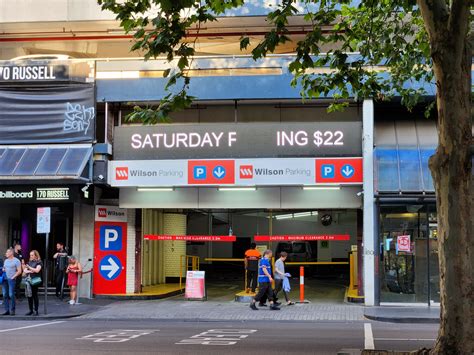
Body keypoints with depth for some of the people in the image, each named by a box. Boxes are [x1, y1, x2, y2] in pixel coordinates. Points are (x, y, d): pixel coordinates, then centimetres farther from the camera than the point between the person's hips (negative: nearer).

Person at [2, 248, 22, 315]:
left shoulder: (16, 261, -2)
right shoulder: (6, 260, 18)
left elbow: (19, 271, -5)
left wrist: (13, 277, -11)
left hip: (11, 279, -7)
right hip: (4, 279, 7)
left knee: (11, 295, -8)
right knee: (5, 295, 4)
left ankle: (12, 310, -3)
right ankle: (7, 310, 8)